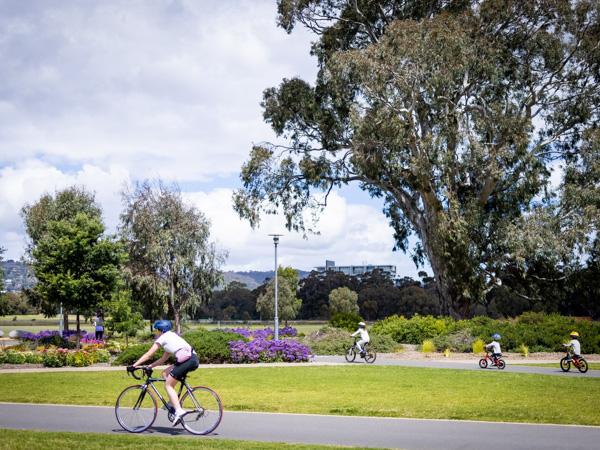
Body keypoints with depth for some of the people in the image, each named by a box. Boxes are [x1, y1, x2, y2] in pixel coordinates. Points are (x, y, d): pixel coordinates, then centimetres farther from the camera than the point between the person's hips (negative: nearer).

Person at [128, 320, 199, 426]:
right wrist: (150, 366, 32)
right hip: (193, 359, 9)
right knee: (165, 373, 19)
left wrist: (133, 366, 10)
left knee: (168, 385, -1)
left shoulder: (163, 338, 6)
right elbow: (164, 358, 34)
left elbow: (148, 355, 5)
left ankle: (178, 410, -14)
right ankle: (173, 401, 14)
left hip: (187, 360, -9)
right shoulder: (171, 337, 30)